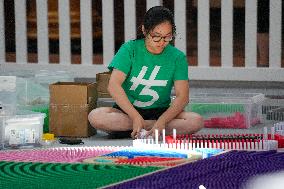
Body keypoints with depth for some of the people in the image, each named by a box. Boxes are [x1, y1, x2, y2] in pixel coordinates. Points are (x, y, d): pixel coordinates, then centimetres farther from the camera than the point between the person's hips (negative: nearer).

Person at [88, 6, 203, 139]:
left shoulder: (177, 57, -3)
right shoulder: (130, 49, -7)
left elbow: (182, 97, -10)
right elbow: (114, 86, -17)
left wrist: (161, 121, -28)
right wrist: (136, 117, -29)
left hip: (160, 112, 1)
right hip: (127, 110, -1)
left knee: (196, 121, -27)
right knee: (95, 117, -30)